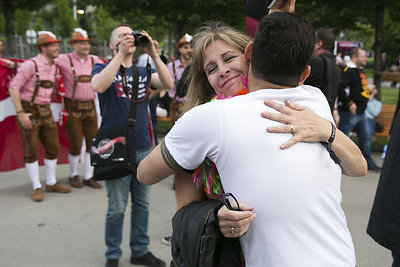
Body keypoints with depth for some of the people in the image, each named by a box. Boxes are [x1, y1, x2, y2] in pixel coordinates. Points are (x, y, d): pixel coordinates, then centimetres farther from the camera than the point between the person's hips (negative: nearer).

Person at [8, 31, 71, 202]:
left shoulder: (54, 67, 9)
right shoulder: (31, 65, -13)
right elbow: (13, 87, -15)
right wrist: (20, 112, -19)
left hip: (46, 112, 7)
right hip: (29, 112, -7)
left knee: (53, 148, 9)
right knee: (31, 151, -1)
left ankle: (51, 183, 24)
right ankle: (37, 188, 10)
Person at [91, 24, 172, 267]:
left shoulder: (143, 71, 12)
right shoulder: (103, 68, 2)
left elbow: (168, 84, -6)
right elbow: (99, 86, -23)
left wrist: (153, 54, -14)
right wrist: (121, 54, -21)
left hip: (143, 147, 4)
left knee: (142, 204, 13)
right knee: (117, 208, 2)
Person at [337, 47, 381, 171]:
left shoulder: (360, 71, 16)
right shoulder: (348, 71, -16)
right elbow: (341, 88, -28)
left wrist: (369, 91, 15)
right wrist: (349, 104, -27)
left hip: (361, 113, 10)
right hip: (349, 113, -10)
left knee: (365, 137, 15)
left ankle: (368, 162, 26)